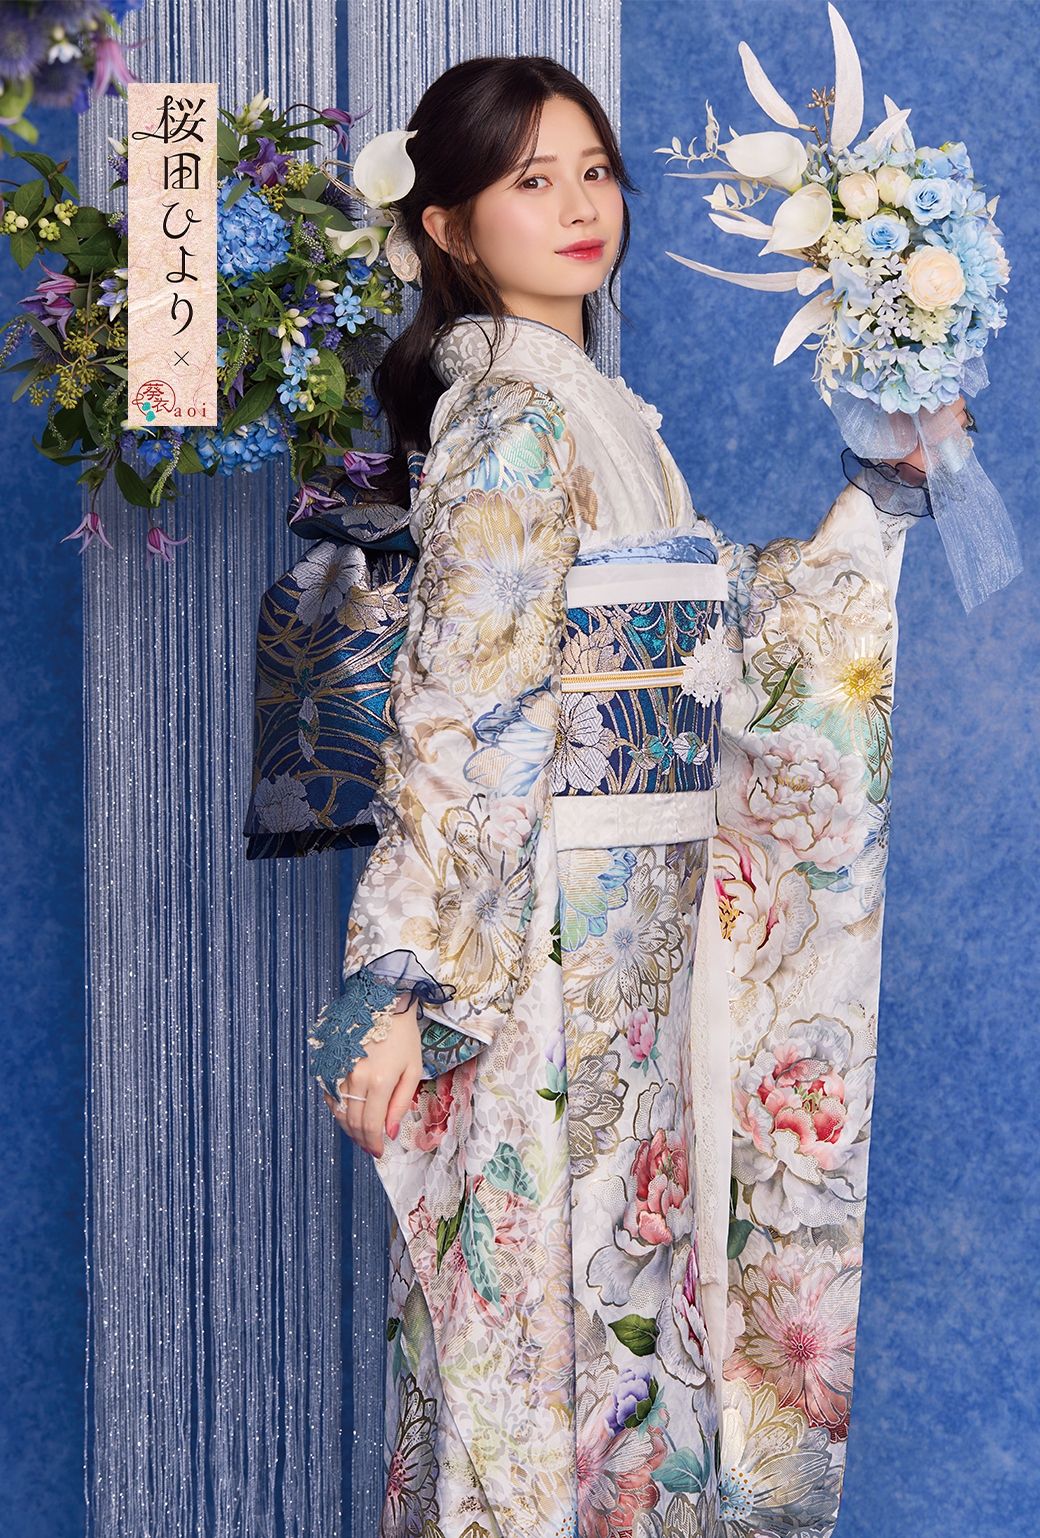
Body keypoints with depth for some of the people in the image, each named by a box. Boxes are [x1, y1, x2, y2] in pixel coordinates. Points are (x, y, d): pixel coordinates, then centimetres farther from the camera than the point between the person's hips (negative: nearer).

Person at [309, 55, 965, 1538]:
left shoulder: (587, 408, 13)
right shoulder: (517, 420, -15)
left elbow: (719, 637, 19)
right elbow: (454, 721, -21)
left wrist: (878, 504, 16)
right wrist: (404, 984, -24)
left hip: (634, 939, 9)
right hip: (548, 951, -9)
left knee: (618, 1275, 15)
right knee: (548, 1290, 0)